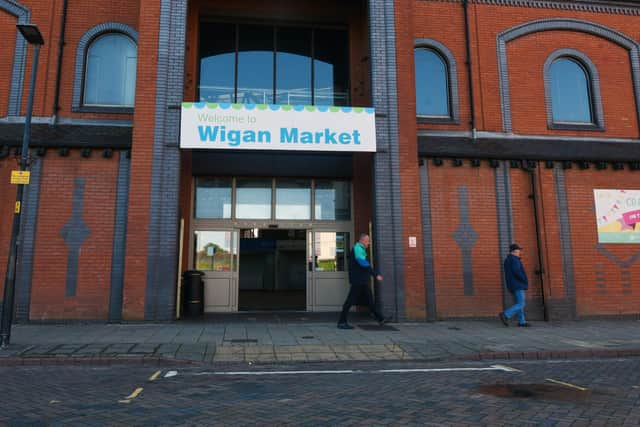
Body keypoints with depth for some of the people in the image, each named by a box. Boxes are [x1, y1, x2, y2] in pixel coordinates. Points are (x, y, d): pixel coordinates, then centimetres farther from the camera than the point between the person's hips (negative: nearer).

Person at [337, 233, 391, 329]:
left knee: (370, 299, 12)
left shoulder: (360, 249, 18)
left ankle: (380, 319, 17)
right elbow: (365, 265, -21)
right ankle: (342, 322, 1)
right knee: (350, 301, -5)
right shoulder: (357, 249, -14)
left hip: (363, 280, 10)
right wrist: (376, 275, -14)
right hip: (358, 280, -10)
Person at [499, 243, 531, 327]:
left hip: (513, 286, 10)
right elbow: (517, 272, -24)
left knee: (519, 303, 11)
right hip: (518, 285, -10)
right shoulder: (514, 259, -15)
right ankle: (505, 315, -16)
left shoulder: (508, 259, 15)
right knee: (521, 304, -9)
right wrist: (525, 281, -13)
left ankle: (521, 321, 11)